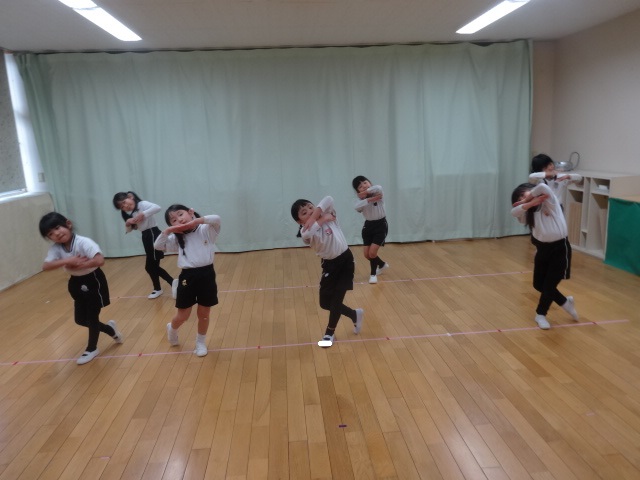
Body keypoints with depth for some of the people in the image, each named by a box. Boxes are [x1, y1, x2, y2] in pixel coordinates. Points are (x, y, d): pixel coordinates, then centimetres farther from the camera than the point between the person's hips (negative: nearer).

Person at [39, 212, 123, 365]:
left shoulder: (83, 242, -27)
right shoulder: (56, 248, -9)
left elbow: (100, 260, -40)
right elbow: (45, 266, -21)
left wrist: (78, 265, -32)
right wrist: (67, 261, -33)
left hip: (93, 280, -7)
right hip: (77, 283, 7)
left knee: (92, 316, 4)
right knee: (80, 319, 12)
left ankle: (92, 349, 25)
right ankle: (110, 329, 36)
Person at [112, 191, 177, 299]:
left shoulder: (142, 204, -13)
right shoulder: (130, 213, 13)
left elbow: (157, 207, -31)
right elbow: (128, 230, 16)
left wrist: (143, 214, -35)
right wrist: (128, 223, -4)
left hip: (153, 235, -9)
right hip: (146, 237, 9)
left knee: (149, 266, 0)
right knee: (153, 266, 11)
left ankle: (157, 289, 20)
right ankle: (173, 282, 20)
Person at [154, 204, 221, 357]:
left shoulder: (206, 230, -2)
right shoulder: (177, 239, 6)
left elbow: (216, 219, -20)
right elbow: (158, 245, 2)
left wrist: (195, 221, -22)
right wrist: (168, 231, -9)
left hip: (207, 275, -1)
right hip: (188, 277, 1)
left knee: (204, 314, 12)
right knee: (183, 316, 11)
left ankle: (201, 342, 34)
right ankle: (172, 329, 45)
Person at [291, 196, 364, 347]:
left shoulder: (328, 215, -7)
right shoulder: (306, 232, -14)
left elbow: (328, 200, -25)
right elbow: (308, 232, -39)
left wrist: (315, 215, -29)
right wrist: (322, 219, -26)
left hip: (346, 260, -1)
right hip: (330, 265, 1)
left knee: (336, 298, -2)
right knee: (325, 303, 6)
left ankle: (330, 333, 21)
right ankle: (355, 315, 31)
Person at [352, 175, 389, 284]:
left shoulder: (378, 193, -14)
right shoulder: (361, 199, -5)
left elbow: (378, 188, -41)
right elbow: (357, 207, -29)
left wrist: (365, 193, -29)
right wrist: (370, 199, -40)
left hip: (381, 225, -5)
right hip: (368, 226, 5)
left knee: (372, 252, -13)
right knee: (366, 254, 6)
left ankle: (373, 274, 12)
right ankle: (382, 265, 36)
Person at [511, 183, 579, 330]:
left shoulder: (549, 201, -9)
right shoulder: (529, 212, 4)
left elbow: (543, 187, -27)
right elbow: (514, 212, -13)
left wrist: (527, 199, -13)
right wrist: (531, 203, -24)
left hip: (559, 248, -6)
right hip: (542, 249, 6)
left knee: (549, 284, -1)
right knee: (538, 284, 10)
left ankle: (540, 314, 22)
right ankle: (565, 302, 35)